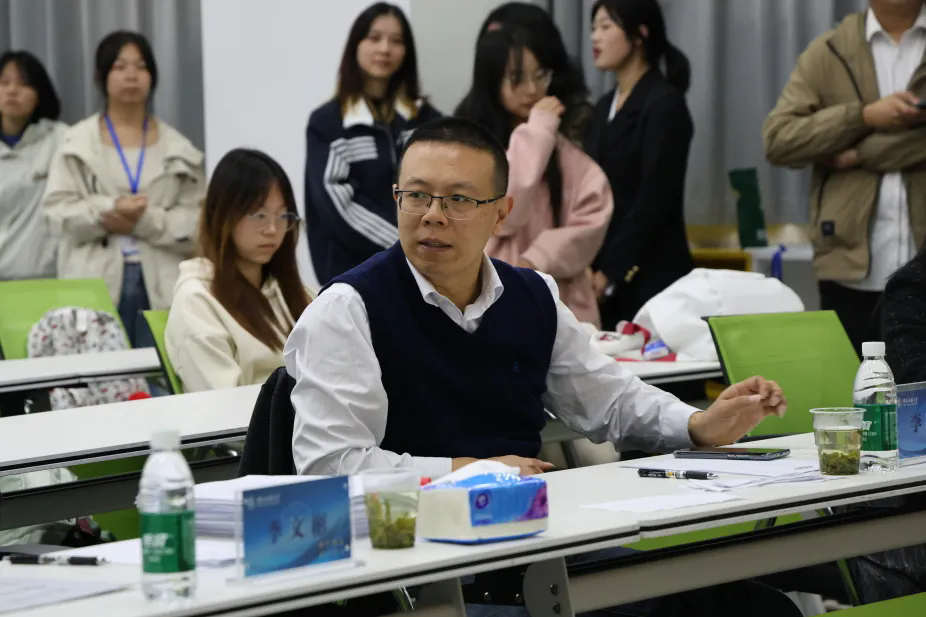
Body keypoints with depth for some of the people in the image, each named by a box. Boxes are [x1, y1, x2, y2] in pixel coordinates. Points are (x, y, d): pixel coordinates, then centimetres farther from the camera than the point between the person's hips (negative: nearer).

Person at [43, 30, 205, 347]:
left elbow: (198, 220, 2)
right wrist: (110, 210, -15)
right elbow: (58, 211, -1)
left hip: (163, 284, 1)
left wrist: (145, 221, -12)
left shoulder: (178, 147, 9)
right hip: (96, 283, -1)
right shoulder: (77, 142, 8)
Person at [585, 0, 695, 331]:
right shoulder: (605, 106, 16)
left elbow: (655, 200, -14)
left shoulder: (664, 104, -8)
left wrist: (609, 273, -14)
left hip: (649, 278, -7)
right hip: (606, 280, 7)